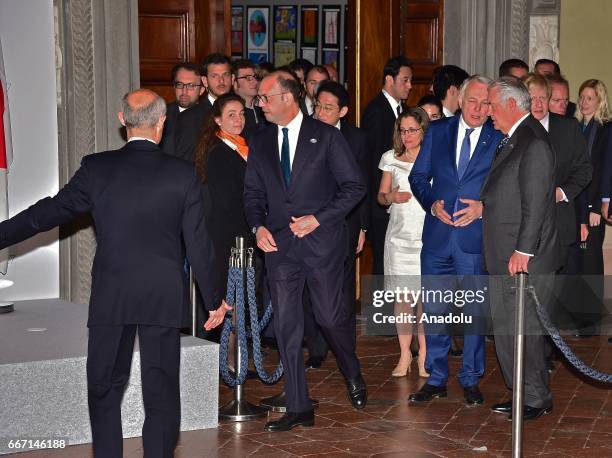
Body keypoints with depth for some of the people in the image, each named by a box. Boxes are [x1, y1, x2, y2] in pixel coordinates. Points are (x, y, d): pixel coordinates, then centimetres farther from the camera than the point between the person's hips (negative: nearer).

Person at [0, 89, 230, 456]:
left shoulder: (97, 168, -5)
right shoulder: (183, 174, -5)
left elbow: (51, 212, 2)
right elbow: (198, 243, -2)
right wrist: (213, 299, 8)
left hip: (110, 298, 0)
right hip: (164, 298, 0)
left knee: (104, 389, 13)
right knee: (161, 391, 7)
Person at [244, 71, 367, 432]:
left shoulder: (326, 136, -3)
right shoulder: (260, 142, 10)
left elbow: (354, 186, -4)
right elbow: (253, 192, 15)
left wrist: (319, 218, -12)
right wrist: (258, 226, -4)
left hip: (322, 241, -4)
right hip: (279, 244, 4)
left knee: (331, 317, 0)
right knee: (286, 326, 2)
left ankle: (354, 376, 32)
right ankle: (299, 409, 9)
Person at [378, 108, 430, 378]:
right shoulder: (392, 159, 9)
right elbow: (381, 196, 14)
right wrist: (390, 197, -7)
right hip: (399, 234, 2)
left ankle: (424, 355, 5)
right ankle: (404, 355, 11)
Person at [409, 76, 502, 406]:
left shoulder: (500, 139, -1)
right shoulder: (437, 131, 6)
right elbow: (418, 176, 9)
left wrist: (483, 207, -14)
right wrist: (432, 203, -8)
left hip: (476, 237, -2)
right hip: (437, 236, 2)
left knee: (475, 311, 6)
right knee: (433, 309, 8)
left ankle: (470, 379, 20)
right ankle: (436, 379, 20)